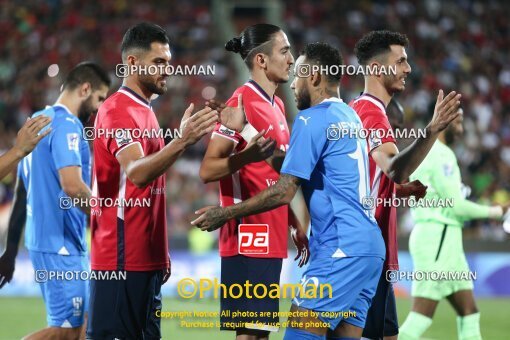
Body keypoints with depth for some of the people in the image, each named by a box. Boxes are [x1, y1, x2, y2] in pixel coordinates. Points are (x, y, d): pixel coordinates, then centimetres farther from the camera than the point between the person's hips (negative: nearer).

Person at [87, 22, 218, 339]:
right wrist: (182, 141, -44)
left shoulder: (144, 111, 18)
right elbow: (136, 174, -30)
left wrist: (160, 253, 18)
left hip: (147, 258, 10)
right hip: (121, 259, -10)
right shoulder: (118, 111, -13)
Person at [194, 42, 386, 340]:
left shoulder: (313, 119, -8)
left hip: (342, 249, -9)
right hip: (370, 247, 9)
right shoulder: (349, 116, 18)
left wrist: (225, 214, -5)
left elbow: (284, 192, -12)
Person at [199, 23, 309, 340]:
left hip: (271, 239, 9)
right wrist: (245, 157, -34)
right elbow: (208, 170, -17)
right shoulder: (242, 102, -11)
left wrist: (295, 226, 19)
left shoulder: (276, 105, 16)